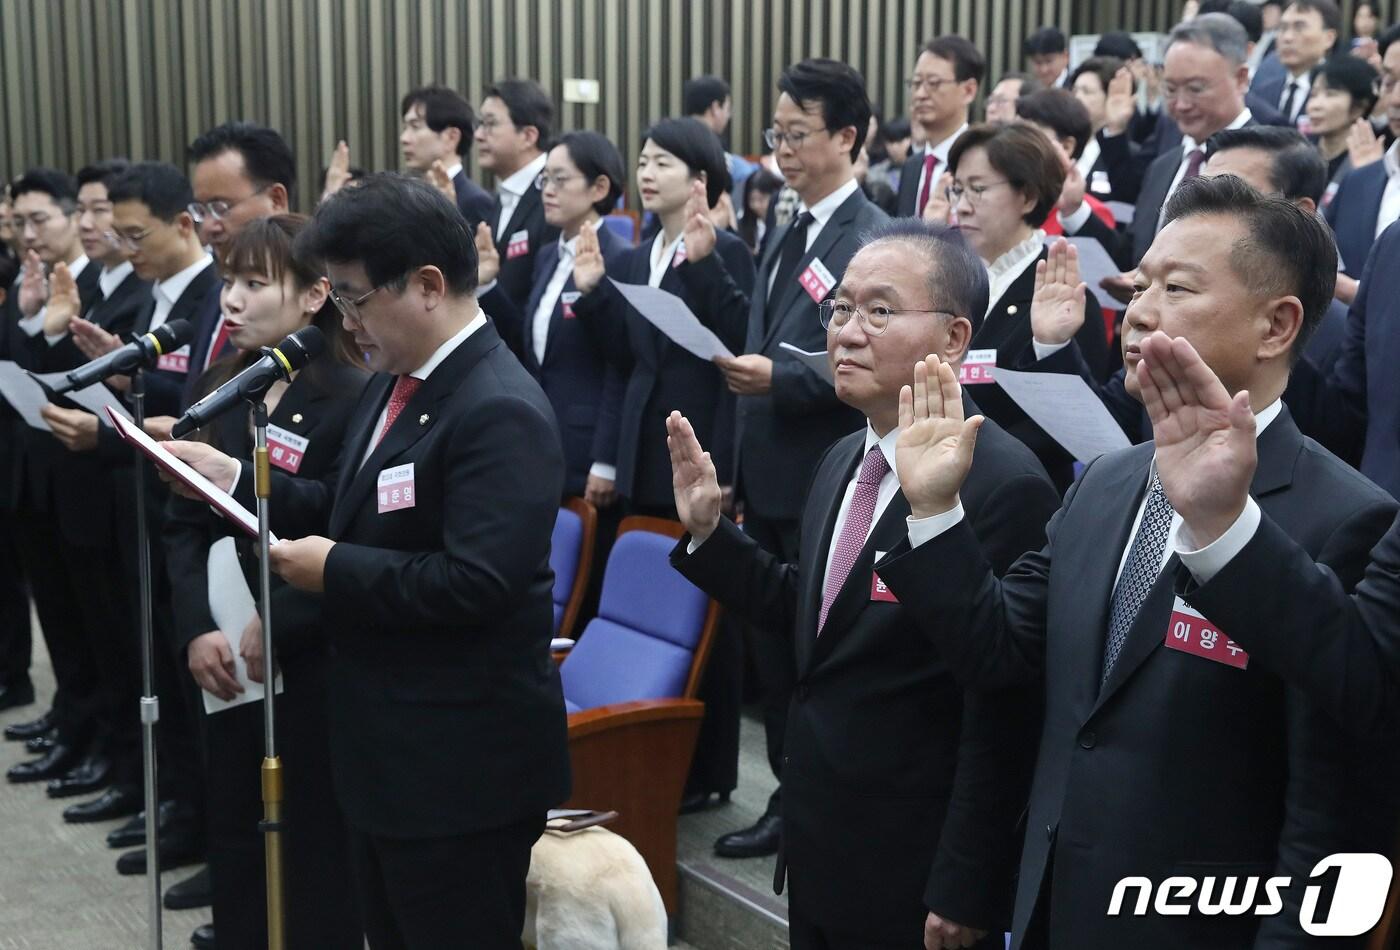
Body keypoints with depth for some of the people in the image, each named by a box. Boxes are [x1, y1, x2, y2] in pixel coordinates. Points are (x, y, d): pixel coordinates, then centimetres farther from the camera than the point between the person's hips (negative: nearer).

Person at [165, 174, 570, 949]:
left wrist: (334, 571, -21)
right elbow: (352, 509, 17)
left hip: (461, 764, -10)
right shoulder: (395, 382, 10)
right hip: (388, 745, 10)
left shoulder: (499, 411, -22)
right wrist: (236, 479, 5)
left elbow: (476, 583, -30)